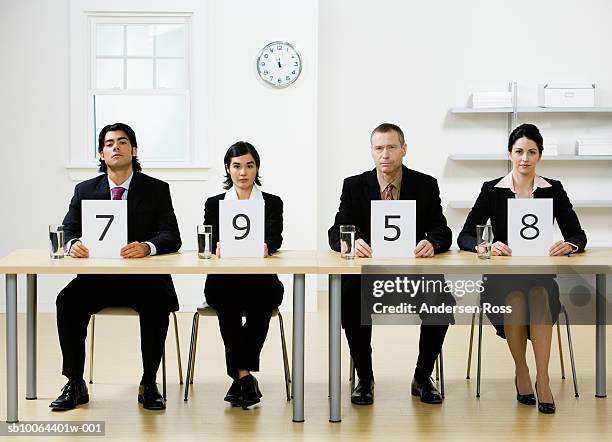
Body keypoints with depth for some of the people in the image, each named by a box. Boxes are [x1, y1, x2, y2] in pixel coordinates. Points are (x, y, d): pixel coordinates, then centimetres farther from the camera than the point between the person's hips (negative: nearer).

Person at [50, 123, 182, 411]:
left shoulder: (157, 190, 3)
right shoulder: (85, 190, 10)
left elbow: (172, 237, -6)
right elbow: (67, 231, 3)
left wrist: (146, 247, -29)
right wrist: (73, 244, -23)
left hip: (144, 278, -2)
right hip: (98, 278, 2)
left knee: (157, 305, -32)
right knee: (68, 300, -25)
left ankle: (149, 384, -15)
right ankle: (75, 384, -13)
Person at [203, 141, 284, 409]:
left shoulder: (272, 203, 12)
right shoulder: (215, 203, 14)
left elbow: (275, 236, -8)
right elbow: (206, 239, -2)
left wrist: (265, 246, -33)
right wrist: (217, 245, -28)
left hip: (260, 280, 0)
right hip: (223, 281, 0)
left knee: (263, 299, -34)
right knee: (227, 304, -33)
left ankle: (240, 376, -29)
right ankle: (245, 377, -31)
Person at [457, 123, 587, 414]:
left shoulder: (553, 190, 6)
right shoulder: (492, 190, 1)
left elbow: (578, 235, 3)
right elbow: (464, 236, -5)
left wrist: (568, 245, -21)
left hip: (542, 274, 1)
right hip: (501, 278, -1)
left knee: (538, 294, -33)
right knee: (515, 297, -33)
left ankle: (542, 378, -30)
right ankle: (521, 373, -13)